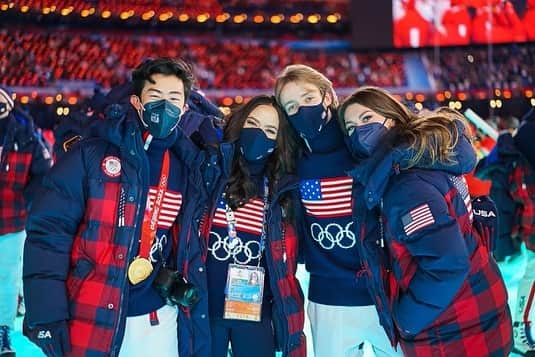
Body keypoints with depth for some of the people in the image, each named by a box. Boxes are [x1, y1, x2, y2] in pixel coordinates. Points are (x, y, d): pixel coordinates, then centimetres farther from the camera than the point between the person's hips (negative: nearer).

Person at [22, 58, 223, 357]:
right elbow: (48, 232, -10)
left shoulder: (191, 166, 4)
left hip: (161, 322, 3)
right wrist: (47, 316, -15)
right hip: (89, 322, -3)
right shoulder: (91, 154, -7)